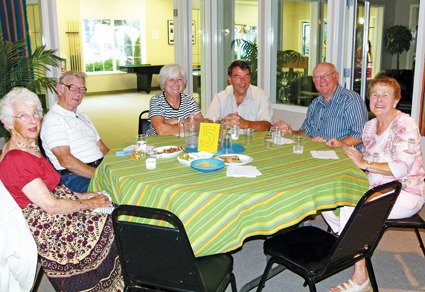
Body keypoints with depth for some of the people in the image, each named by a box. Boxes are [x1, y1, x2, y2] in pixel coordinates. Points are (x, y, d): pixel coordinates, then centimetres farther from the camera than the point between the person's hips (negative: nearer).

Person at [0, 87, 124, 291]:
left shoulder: (28, 147, 7)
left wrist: (79, 196, 5)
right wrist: (87, 203, -11)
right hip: (45, 229, -9)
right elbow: (50, 206, -22)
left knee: (110, 212, 3)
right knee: (111, 225, -4)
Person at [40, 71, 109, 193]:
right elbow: (66, 160, -16)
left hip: (101, 168, 9)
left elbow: (102, 148, 22)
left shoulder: (82, 116, 24)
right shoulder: (52, 119, -5)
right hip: (74, 176, -8)